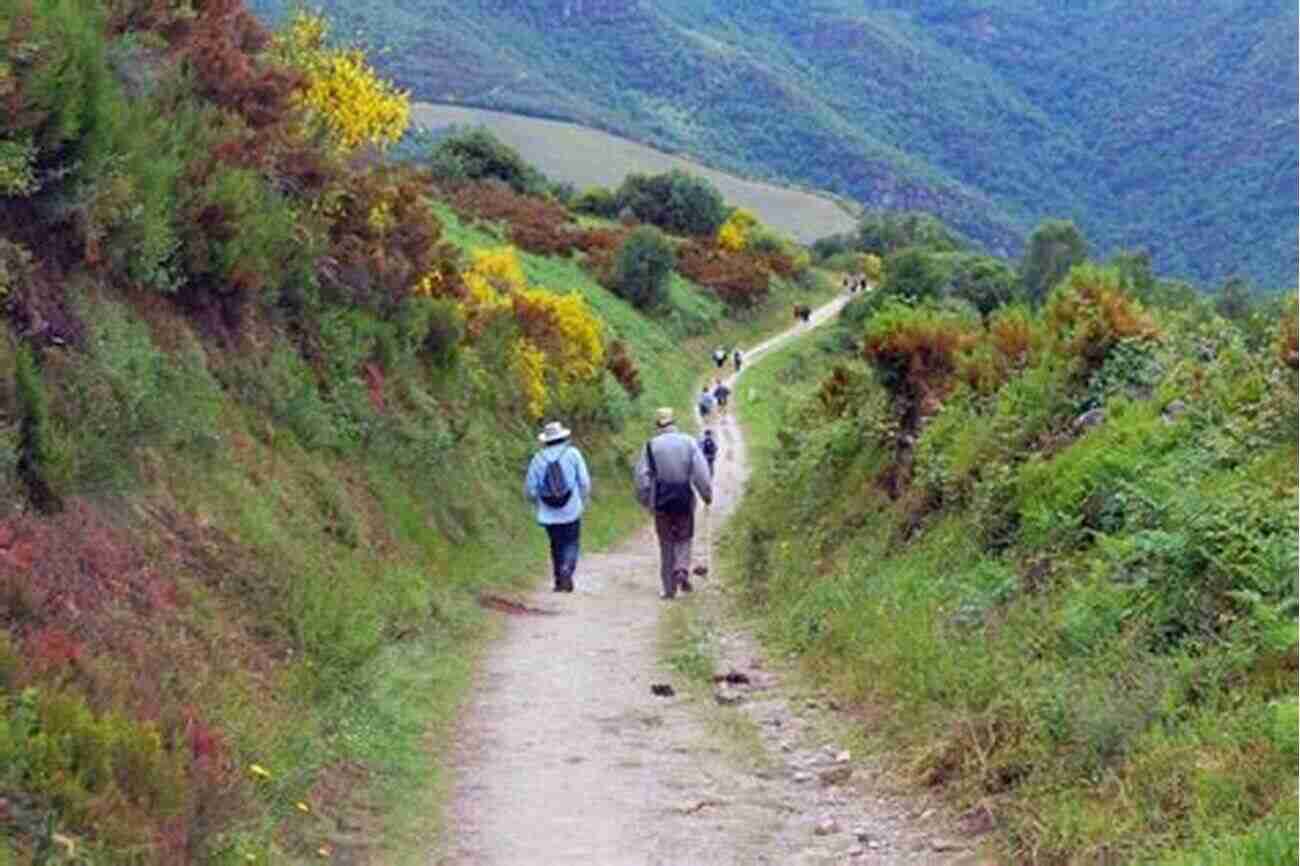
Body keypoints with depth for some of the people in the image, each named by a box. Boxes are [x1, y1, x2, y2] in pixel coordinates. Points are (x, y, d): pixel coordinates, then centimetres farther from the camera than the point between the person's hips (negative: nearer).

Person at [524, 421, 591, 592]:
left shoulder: (538, 459, 0)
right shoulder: (572, 454, -4)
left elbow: (530, 490, 2)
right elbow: (585, 482, -5)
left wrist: (539, 504, 21)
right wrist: (584, 502, 11)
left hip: (549, 514, 2)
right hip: (571, 512, -2)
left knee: (557, 546, 16)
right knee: (571, 544, 6)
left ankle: (559, 581, 19)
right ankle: (566, 572, -17)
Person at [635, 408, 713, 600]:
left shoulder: (651, 446, -2)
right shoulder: (688, 442, -1)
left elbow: (642, 476, -2)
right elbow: (701, 471, -5)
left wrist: (645, 500, 8)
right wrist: (707, 494, 3)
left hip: (661, 501, 0)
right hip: (684, 499, 0)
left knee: (666, 543, 8)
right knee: (683, 539, 13)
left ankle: (669, 587, 7)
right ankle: (682, 570, -12)